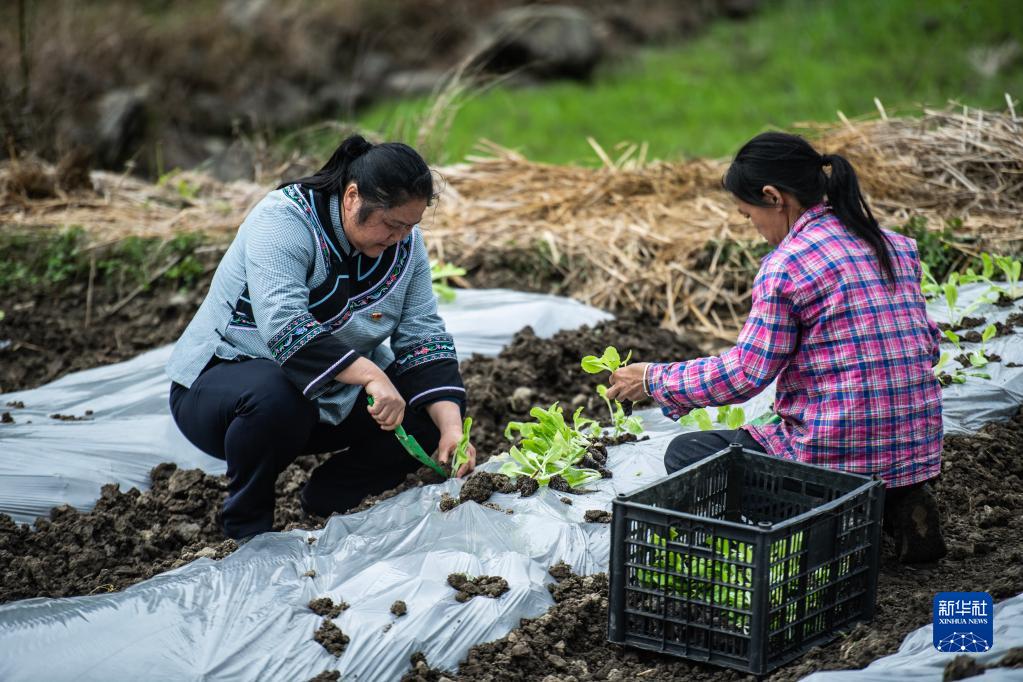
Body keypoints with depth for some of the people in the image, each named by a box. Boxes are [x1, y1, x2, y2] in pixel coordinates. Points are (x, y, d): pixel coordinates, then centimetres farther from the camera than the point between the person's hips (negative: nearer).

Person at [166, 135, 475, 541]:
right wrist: (370, 376, -47)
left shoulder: (404, 241, -4)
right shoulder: (282, 221, -25)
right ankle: (247, 524, -14)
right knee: (278, 398, -40)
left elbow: (424, 337, -7)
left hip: (333, 394, 6)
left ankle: (328, 501, 6)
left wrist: (451, 427, -22)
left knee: (437, 409, -12)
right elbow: (284, 326, -38)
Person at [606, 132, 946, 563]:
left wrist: (654, 379, 1)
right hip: (920, 453, 8)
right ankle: (897, 506, 10)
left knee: (684, 455, 11)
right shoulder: (898, 247, 8)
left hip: (839, 457, -8)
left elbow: (745, 373, -11)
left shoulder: (787, 264, -13)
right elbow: (927, 346, 14)